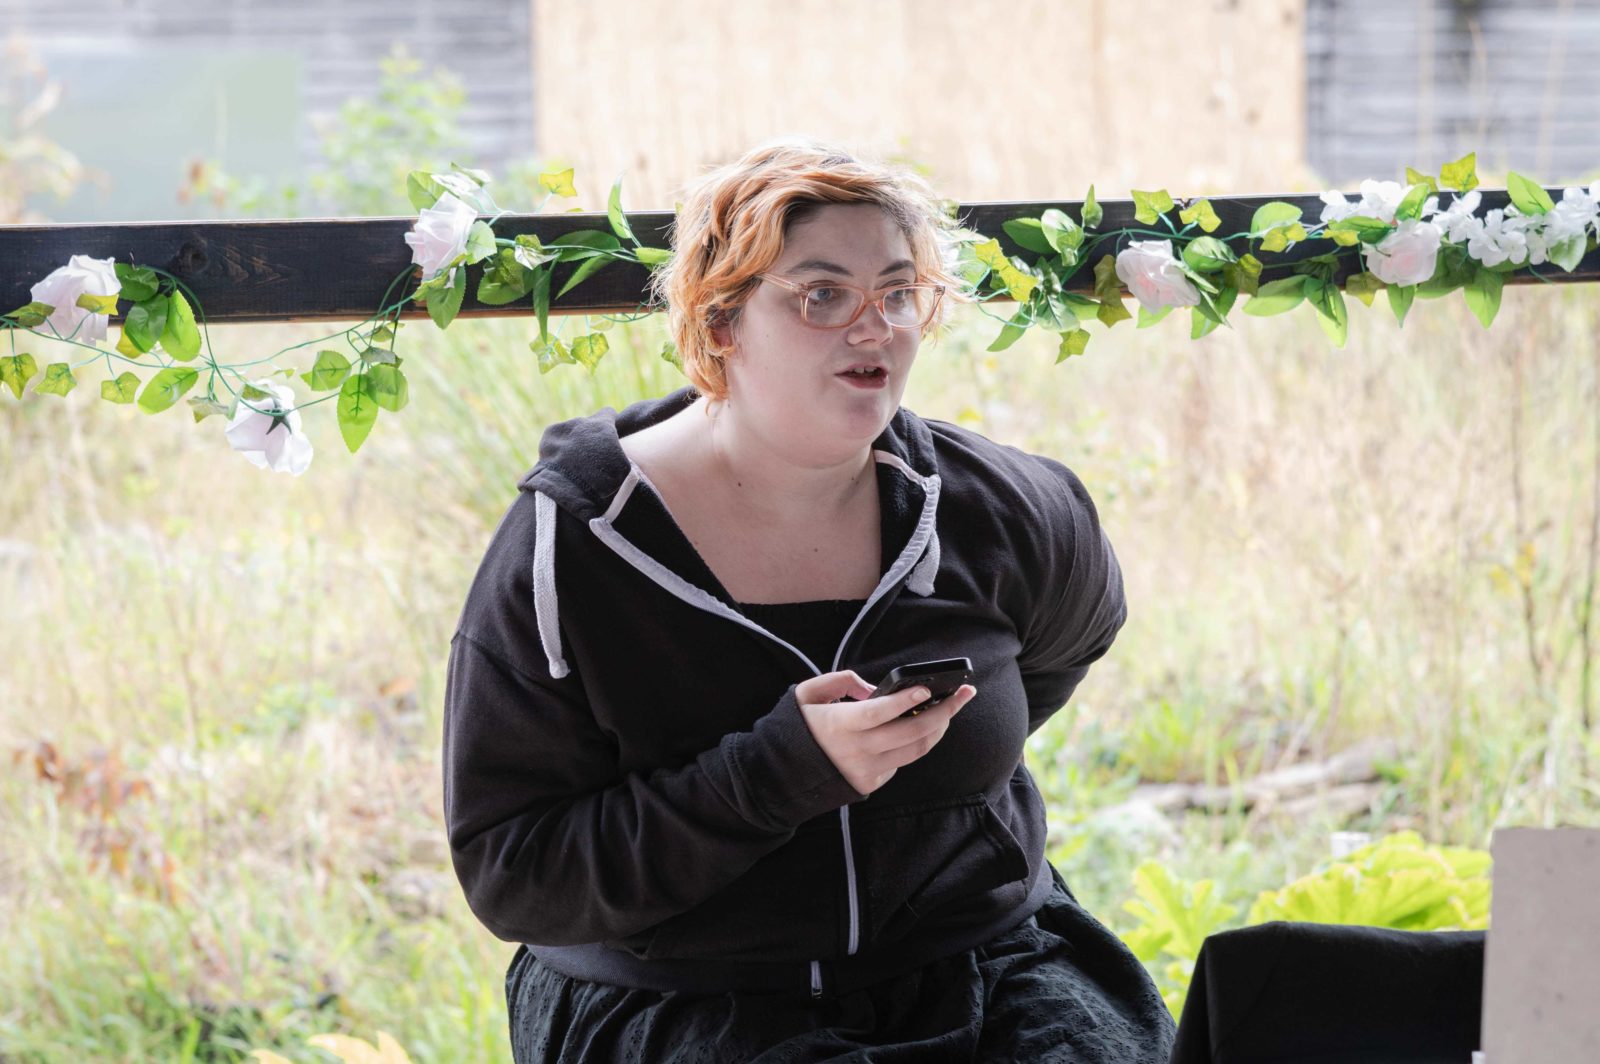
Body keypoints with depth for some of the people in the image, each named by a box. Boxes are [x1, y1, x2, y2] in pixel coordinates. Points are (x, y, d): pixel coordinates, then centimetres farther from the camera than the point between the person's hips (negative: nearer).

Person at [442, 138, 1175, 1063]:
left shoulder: (1003, 518, 2)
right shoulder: (567, 548, -9)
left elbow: (1072, 629, 28)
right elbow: (509, 879, -14)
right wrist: (781, 770, -23)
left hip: (979, 970, 4)